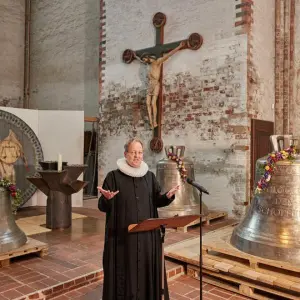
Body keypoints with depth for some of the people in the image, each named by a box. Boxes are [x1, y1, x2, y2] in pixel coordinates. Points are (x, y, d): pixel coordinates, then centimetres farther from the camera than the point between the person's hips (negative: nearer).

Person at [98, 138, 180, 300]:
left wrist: (168, 196, -10)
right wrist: (107, 198, -28)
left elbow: (156, 201, 9)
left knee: (146, 269, 11)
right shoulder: (114, 176, -5)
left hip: (147, 234, 4)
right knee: (124, 270, 4)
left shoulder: (149, 176, 7)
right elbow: (103, 206, -6)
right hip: (123, 234, -3)